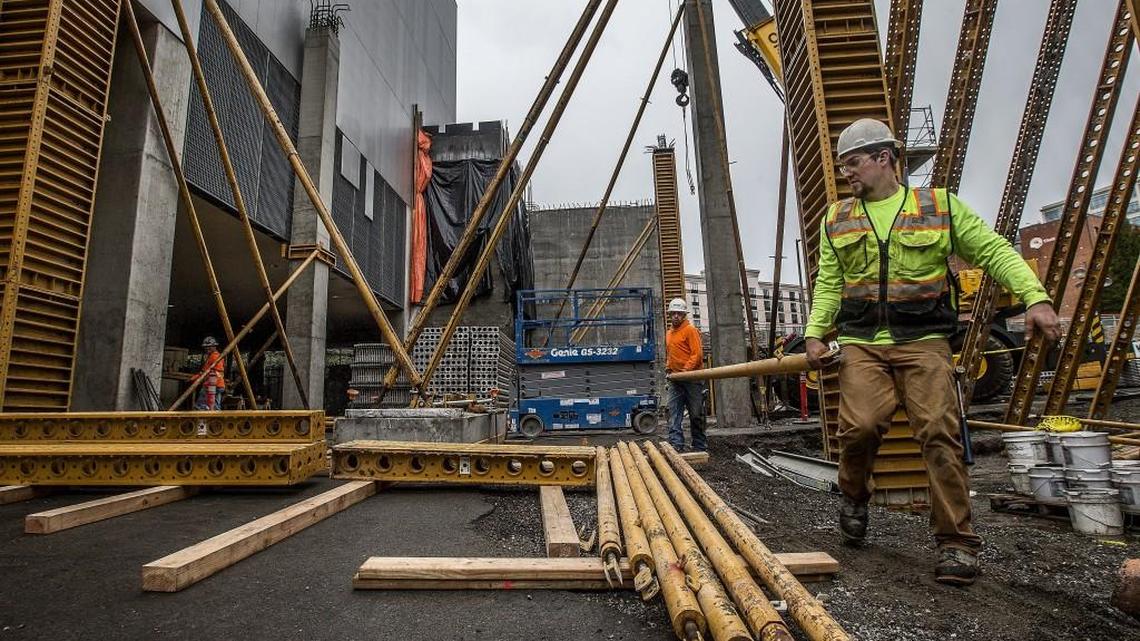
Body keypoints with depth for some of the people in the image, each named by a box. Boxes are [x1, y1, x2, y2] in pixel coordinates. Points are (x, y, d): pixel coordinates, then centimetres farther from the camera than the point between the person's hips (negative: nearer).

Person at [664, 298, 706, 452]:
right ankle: (676, 443, -1)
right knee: (674, 412, -2)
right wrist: (668, 368, 10)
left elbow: (697, 354, -13)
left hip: (691, 378, -6)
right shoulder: (668, 333, 17)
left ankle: (700, 447, 12)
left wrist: (686, 370, -19)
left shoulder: (690, 330, -6)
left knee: (696, 414, 2)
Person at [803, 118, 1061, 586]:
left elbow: (995, 252, 5)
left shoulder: (940, 206, 8)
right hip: (861, 344, 1)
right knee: (859, 427, -15)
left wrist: (1035, 298, -10)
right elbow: (827, 284, 11)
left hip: (924, 342, -1)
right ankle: (854, 499, 15)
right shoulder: (837, 219, 14)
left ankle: (956, 542, 5)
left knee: (940, 434, -9)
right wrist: (816, 333, -1)